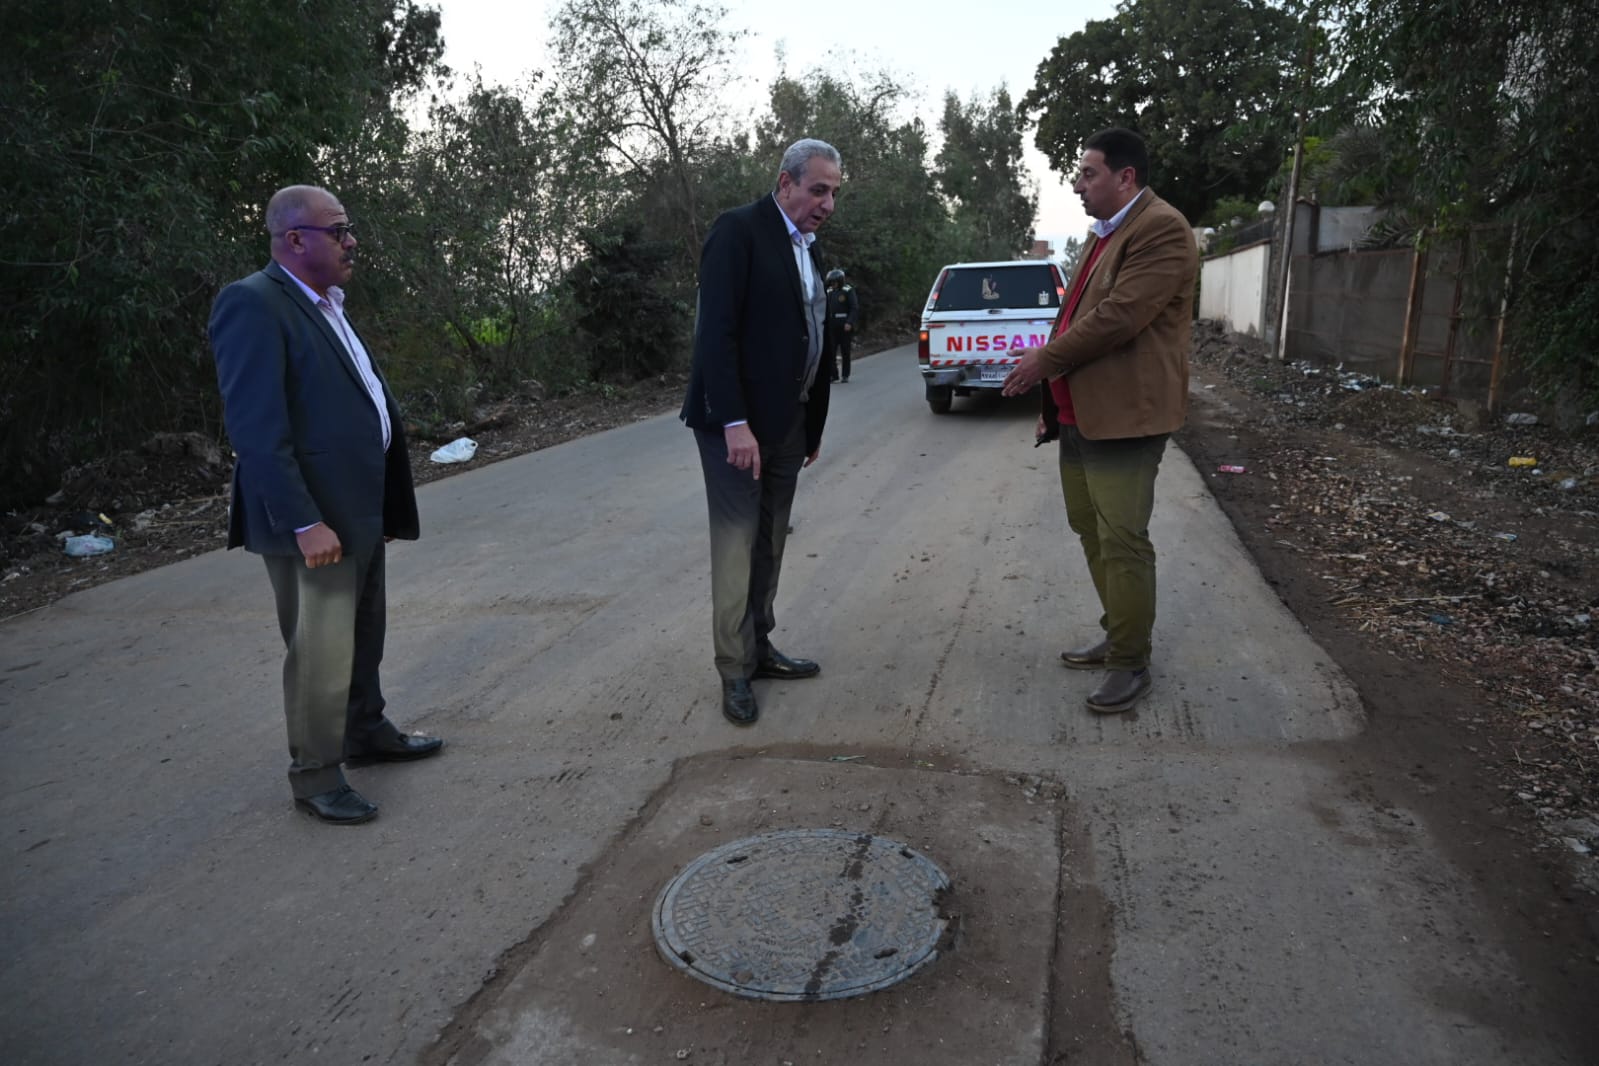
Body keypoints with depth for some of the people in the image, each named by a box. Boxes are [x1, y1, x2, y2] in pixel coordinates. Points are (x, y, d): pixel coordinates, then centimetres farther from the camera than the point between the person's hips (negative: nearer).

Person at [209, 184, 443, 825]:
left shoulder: (327, 307, 15)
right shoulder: (253, 305, -14)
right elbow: (256, 427, -21)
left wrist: (384, 506, 15)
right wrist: (303, 522, -24)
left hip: (360, 510, 9)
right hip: (314, 519, -9)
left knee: (365, 636, 20)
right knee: (321, 653, 1)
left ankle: (366, 732, 37)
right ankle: (315, 775, 17)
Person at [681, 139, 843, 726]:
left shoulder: (808, 247, 15)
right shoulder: (738, 230, -11)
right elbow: (715, 333, -18)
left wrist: (813, 424, 15)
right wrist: (735, 423, -23)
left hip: (787, 423, 8)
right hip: (738, 423, -8)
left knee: (769, 544, 12)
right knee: (737, 544, -2)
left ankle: (759, 649, 24)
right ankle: (735, 671, 8)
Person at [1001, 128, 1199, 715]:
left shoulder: (1161, 229, -12)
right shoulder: (1104, 234, 19)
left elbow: (1119, 316, -22)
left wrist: (1045, 362, -13)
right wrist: (1053, 399, 18)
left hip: (1123, 417, -10)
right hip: (1080, 413, 10)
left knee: (1122, 542, -6)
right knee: (1091, 531, 16)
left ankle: (1131, 663, 5)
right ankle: (1117, 635, 29)